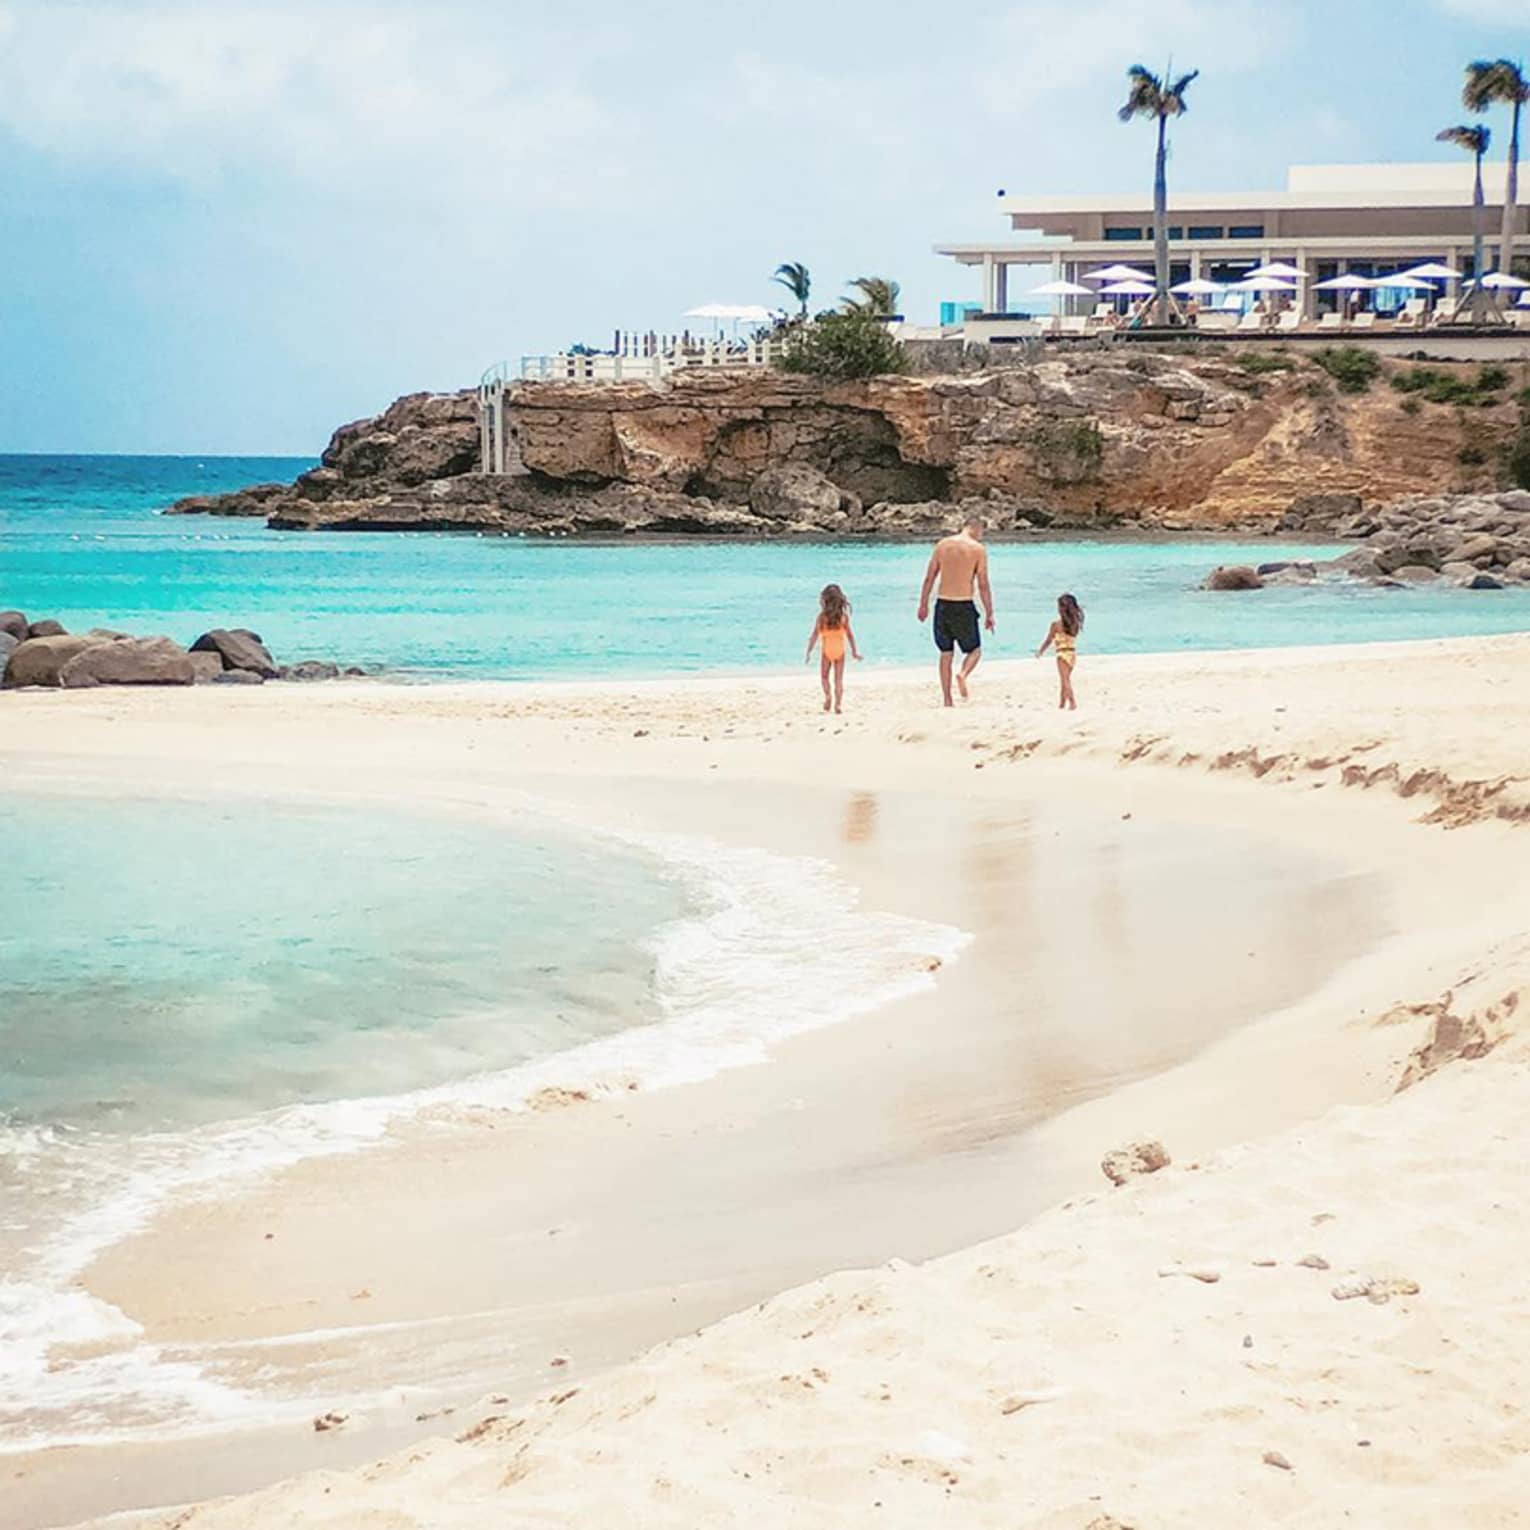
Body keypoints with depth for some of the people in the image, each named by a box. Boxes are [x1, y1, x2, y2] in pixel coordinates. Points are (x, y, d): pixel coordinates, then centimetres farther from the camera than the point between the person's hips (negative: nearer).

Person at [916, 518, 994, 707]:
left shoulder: (942, 544, 5)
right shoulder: (978, 549, -5)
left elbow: (929, 578, 6)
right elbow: (983, 585, -6)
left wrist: (923, 604, 14)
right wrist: (989, 614, -1)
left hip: (943, 604, 3)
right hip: (964, 606, -3)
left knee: (946, 653, 13)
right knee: (975, 650, 13)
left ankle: (946, 699, 9)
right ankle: (963, 674, -18)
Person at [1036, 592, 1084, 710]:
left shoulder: (1056, 625, -12)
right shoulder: (1075, 624, 4)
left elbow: (1048, 641, -2)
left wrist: (1039, 652, 14)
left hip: (1063, 654, -6)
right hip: (1073, 653, 6)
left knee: (1065, 680, -5)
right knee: (1065, 679, 18)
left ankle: (1073, 703, -16)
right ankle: (1062, 703, 28)